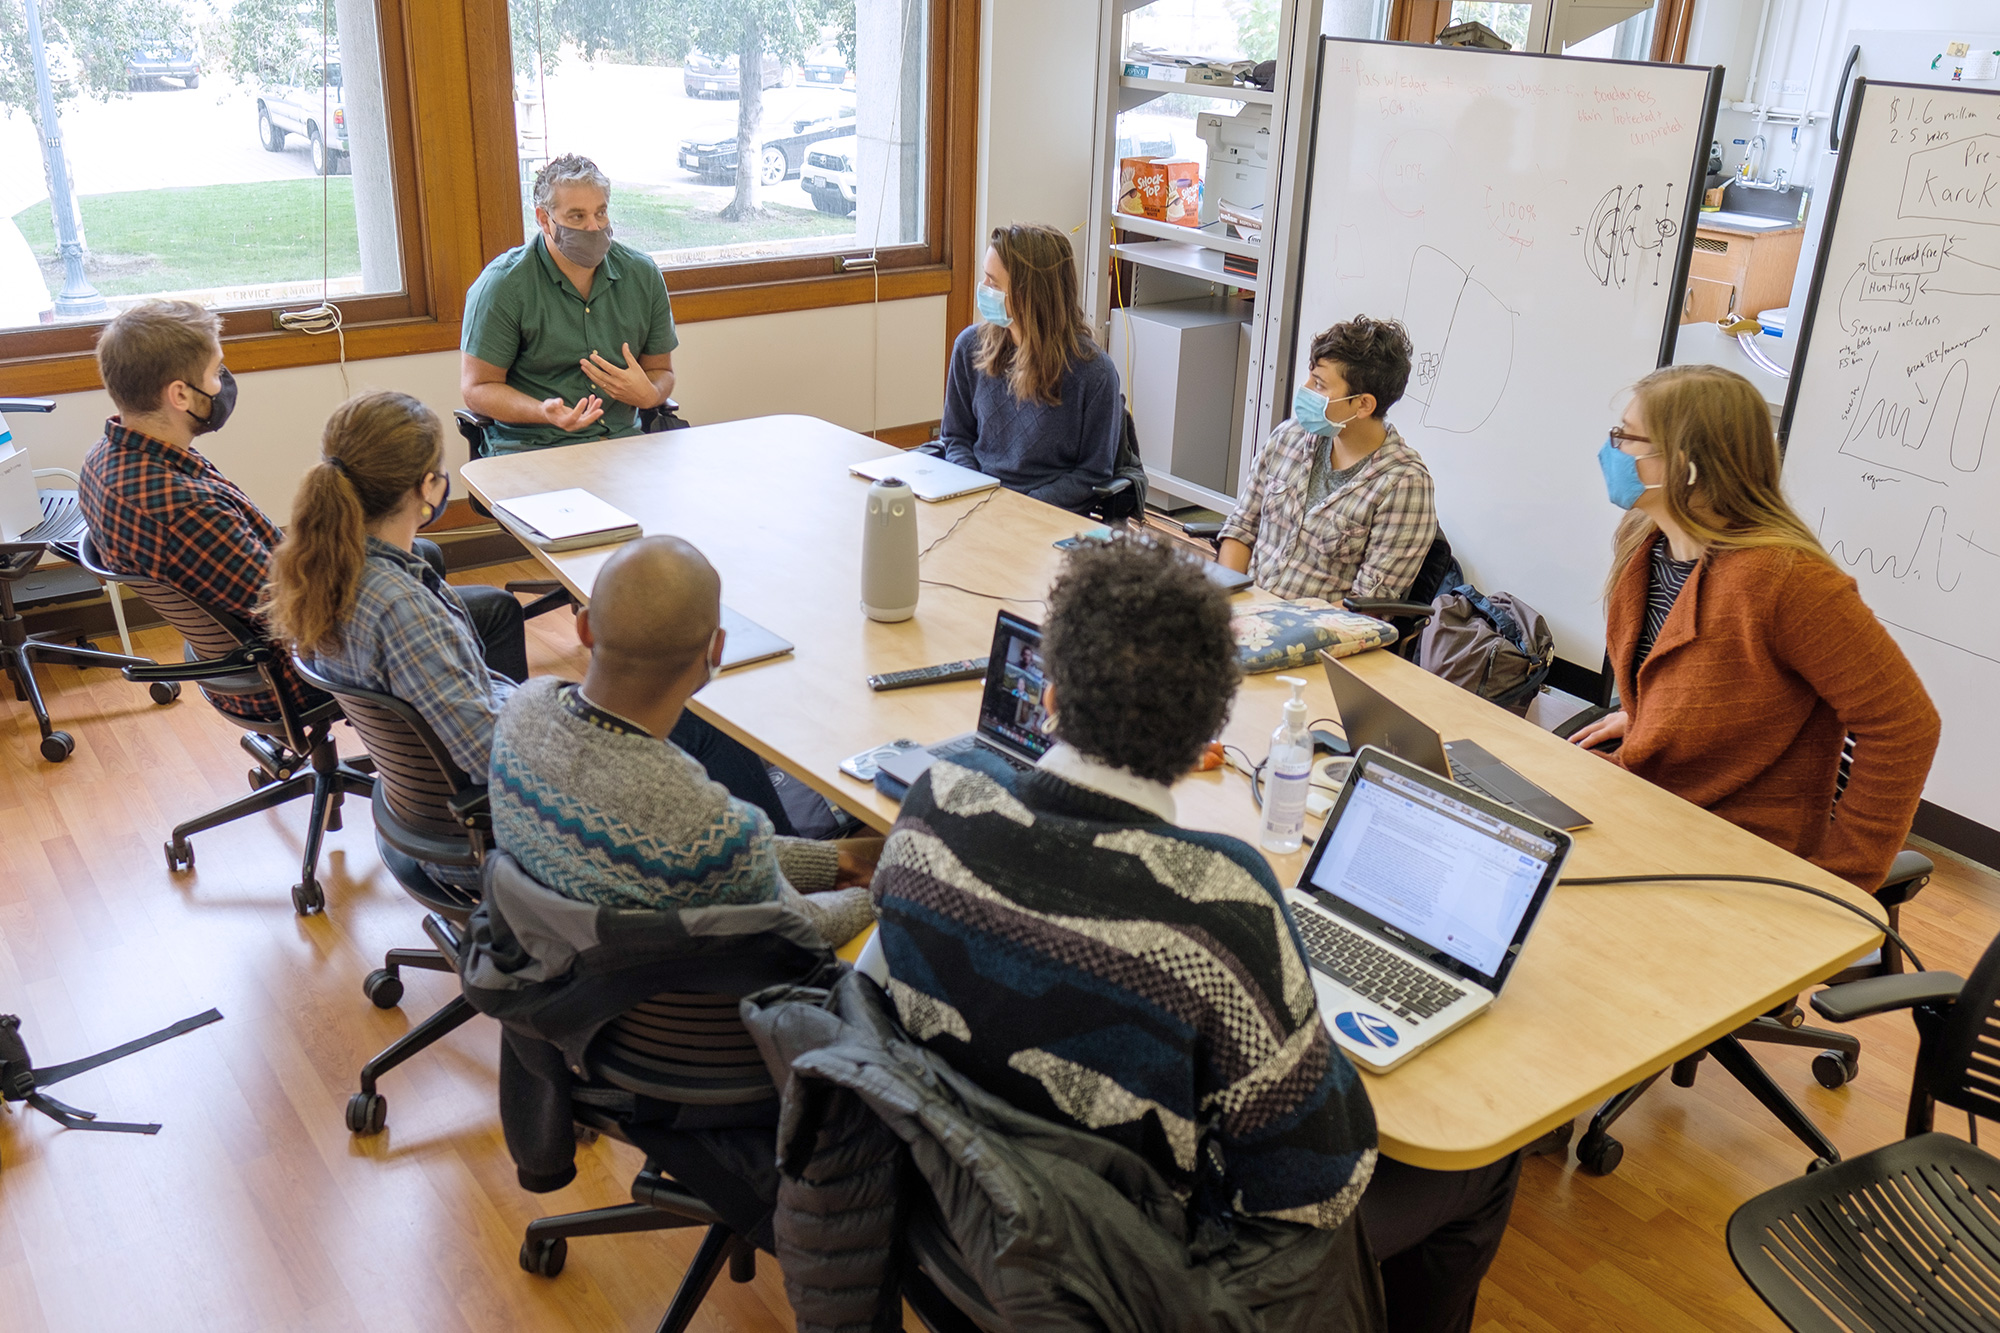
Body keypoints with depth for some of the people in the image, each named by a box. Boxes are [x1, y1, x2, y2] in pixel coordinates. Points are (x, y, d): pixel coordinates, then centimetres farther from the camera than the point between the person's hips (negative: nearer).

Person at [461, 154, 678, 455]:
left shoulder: (643, 274, 7)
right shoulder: (502, 285, -6)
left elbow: (661, 371, 16)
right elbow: (477, 388, -4)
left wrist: (648, 394, -9)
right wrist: (544, 413, -23)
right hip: (531, 447, -3)